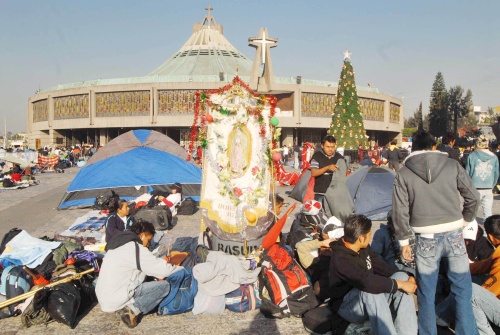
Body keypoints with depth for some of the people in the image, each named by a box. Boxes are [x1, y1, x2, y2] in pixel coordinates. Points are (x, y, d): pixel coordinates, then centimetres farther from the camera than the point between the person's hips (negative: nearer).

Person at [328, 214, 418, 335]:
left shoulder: (364, 249, 1)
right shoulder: (340, 259, -27)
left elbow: (382, 267, 5)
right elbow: (367, 281, -37)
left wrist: (407, 278, -9)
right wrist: (400, 284, -29)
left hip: (374, 301, 8)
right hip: (347, 306, -8)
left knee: (401, 276, -10)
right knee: (370, 289, -37)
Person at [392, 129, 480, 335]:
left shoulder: (404, 173, 0)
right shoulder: (452, 165, 2)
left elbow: (400, 211, -3)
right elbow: (473, 197, 3)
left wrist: (404, 241, 6)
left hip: (426, 238, -1)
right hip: (453, 235, 1)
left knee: (427, 294, 13)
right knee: (462, 290, 14)